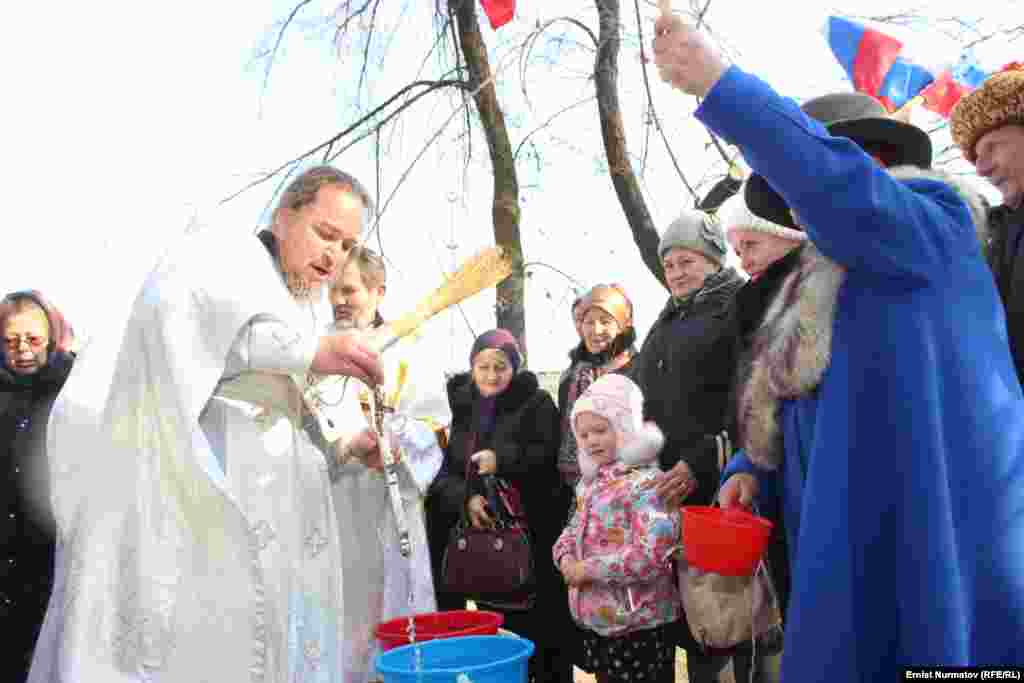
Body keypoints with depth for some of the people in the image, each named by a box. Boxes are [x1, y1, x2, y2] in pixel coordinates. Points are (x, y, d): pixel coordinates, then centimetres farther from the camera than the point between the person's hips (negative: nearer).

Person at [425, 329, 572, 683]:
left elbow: (554, 455, -10)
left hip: (533, 536, -4)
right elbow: (443, 471, 7)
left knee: (539, 625, -2)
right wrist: (467, 498, -12)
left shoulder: (537, 403, 0)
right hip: (484, 533, 4)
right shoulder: (461, 407, 13)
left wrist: (503, 459, -21)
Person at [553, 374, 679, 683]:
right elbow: (574, 530, 18)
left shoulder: (646, 482, -18)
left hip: (637, 626, -8)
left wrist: (589, 569, -21)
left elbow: (651, 555, -27)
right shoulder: (591, 483, 10)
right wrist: (566, 556, -6)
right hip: (595, 620, 8)